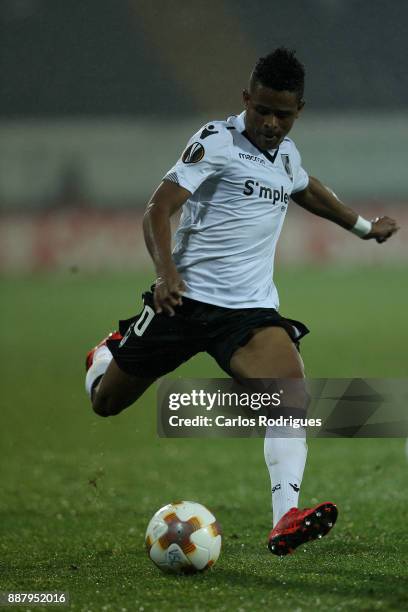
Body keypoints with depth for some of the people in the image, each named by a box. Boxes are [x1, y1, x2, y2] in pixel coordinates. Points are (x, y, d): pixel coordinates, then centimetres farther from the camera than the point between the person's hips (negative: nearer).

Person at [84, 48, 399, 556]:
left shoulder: (286, 152, 13)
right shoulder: (218, 140, -9)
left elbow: (307, 190, 39)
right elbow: (159, 207, -19)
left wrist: (363, 226, 48)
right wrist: (165, 270, -35)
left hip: (251, 308, 4)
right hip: (185, 298, -4)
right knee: (104, 403, 9)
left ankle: (284, 522, -36)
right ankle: (109, 354, 47)